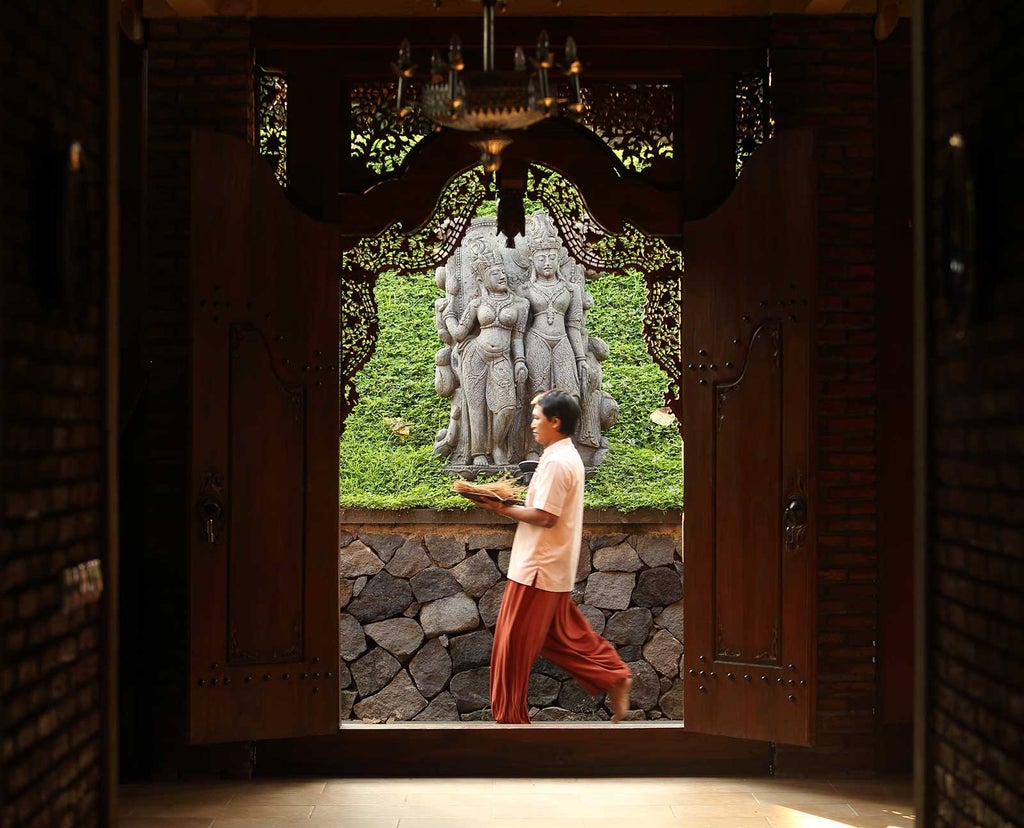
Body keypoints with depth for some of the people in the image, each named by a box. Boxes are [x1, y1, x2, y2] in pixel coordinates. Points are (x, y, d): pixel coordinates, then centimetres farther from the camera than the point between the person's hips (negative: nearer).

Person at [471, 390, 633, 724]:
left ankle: (509, 717, 7)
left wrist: (503, 508, -13)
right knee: (564, 636, 16)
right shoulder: (569, 456, 14)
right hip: (555, 567, 10)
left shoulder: (556, 462, -19)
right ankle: (614, 677, 13)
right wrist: (516, 500, 8)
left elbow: (545, 517, -23)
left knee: (514, 642, -1)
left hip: (538, 568, -10)